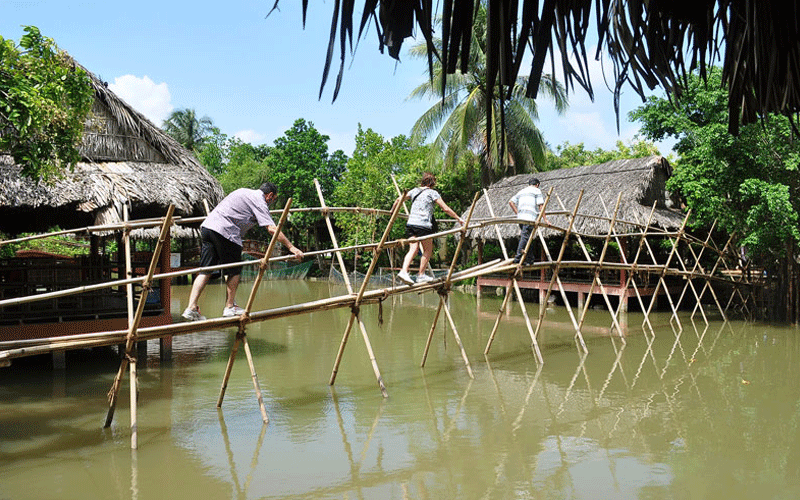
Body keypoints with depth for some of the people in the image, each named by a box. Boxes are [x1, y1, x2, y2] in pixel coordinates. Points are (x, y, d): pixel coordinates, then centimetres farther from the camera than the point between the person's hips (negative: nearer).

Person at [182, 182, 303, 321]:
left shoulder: (245, 192, 26)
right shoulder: (259, 201, 0)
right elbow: (272, 228, -10)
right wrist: (291, 247, -8)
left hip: (207, 226, 9)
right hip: (224, 231, -9)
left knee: (205, 271, 6)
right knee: (234, 271, 6)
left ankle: (191, 308, -1)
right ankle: (230, 307, 14)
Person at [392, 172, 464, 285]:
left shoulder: (414, 191, 17)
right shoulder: (432, 193, 3)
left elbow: (399, 200, 23)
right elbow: (446, 209, 1)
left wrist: (392, 211, 39)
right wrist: (458, 219, 10)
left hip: (411, 223, 5)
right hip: (423, 225, -5)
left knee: (413, 249, 1)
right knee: (428, 250, 10)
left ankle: (404, 271, -18)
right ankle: (421, 275, 10)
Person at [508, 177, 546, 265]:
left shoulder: (521, 191, 27)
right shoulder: (537, 190, 9)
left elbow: (511, 202, 19)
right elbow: (540, 206, 0)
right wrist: (545, 219, 0)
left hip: (520, 217, 7)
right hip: (530, 218, -7)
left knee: (524, 237, 10)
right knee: (525, 237, -13)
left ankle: (529, 260, 11)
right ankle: (518, 257, -22)